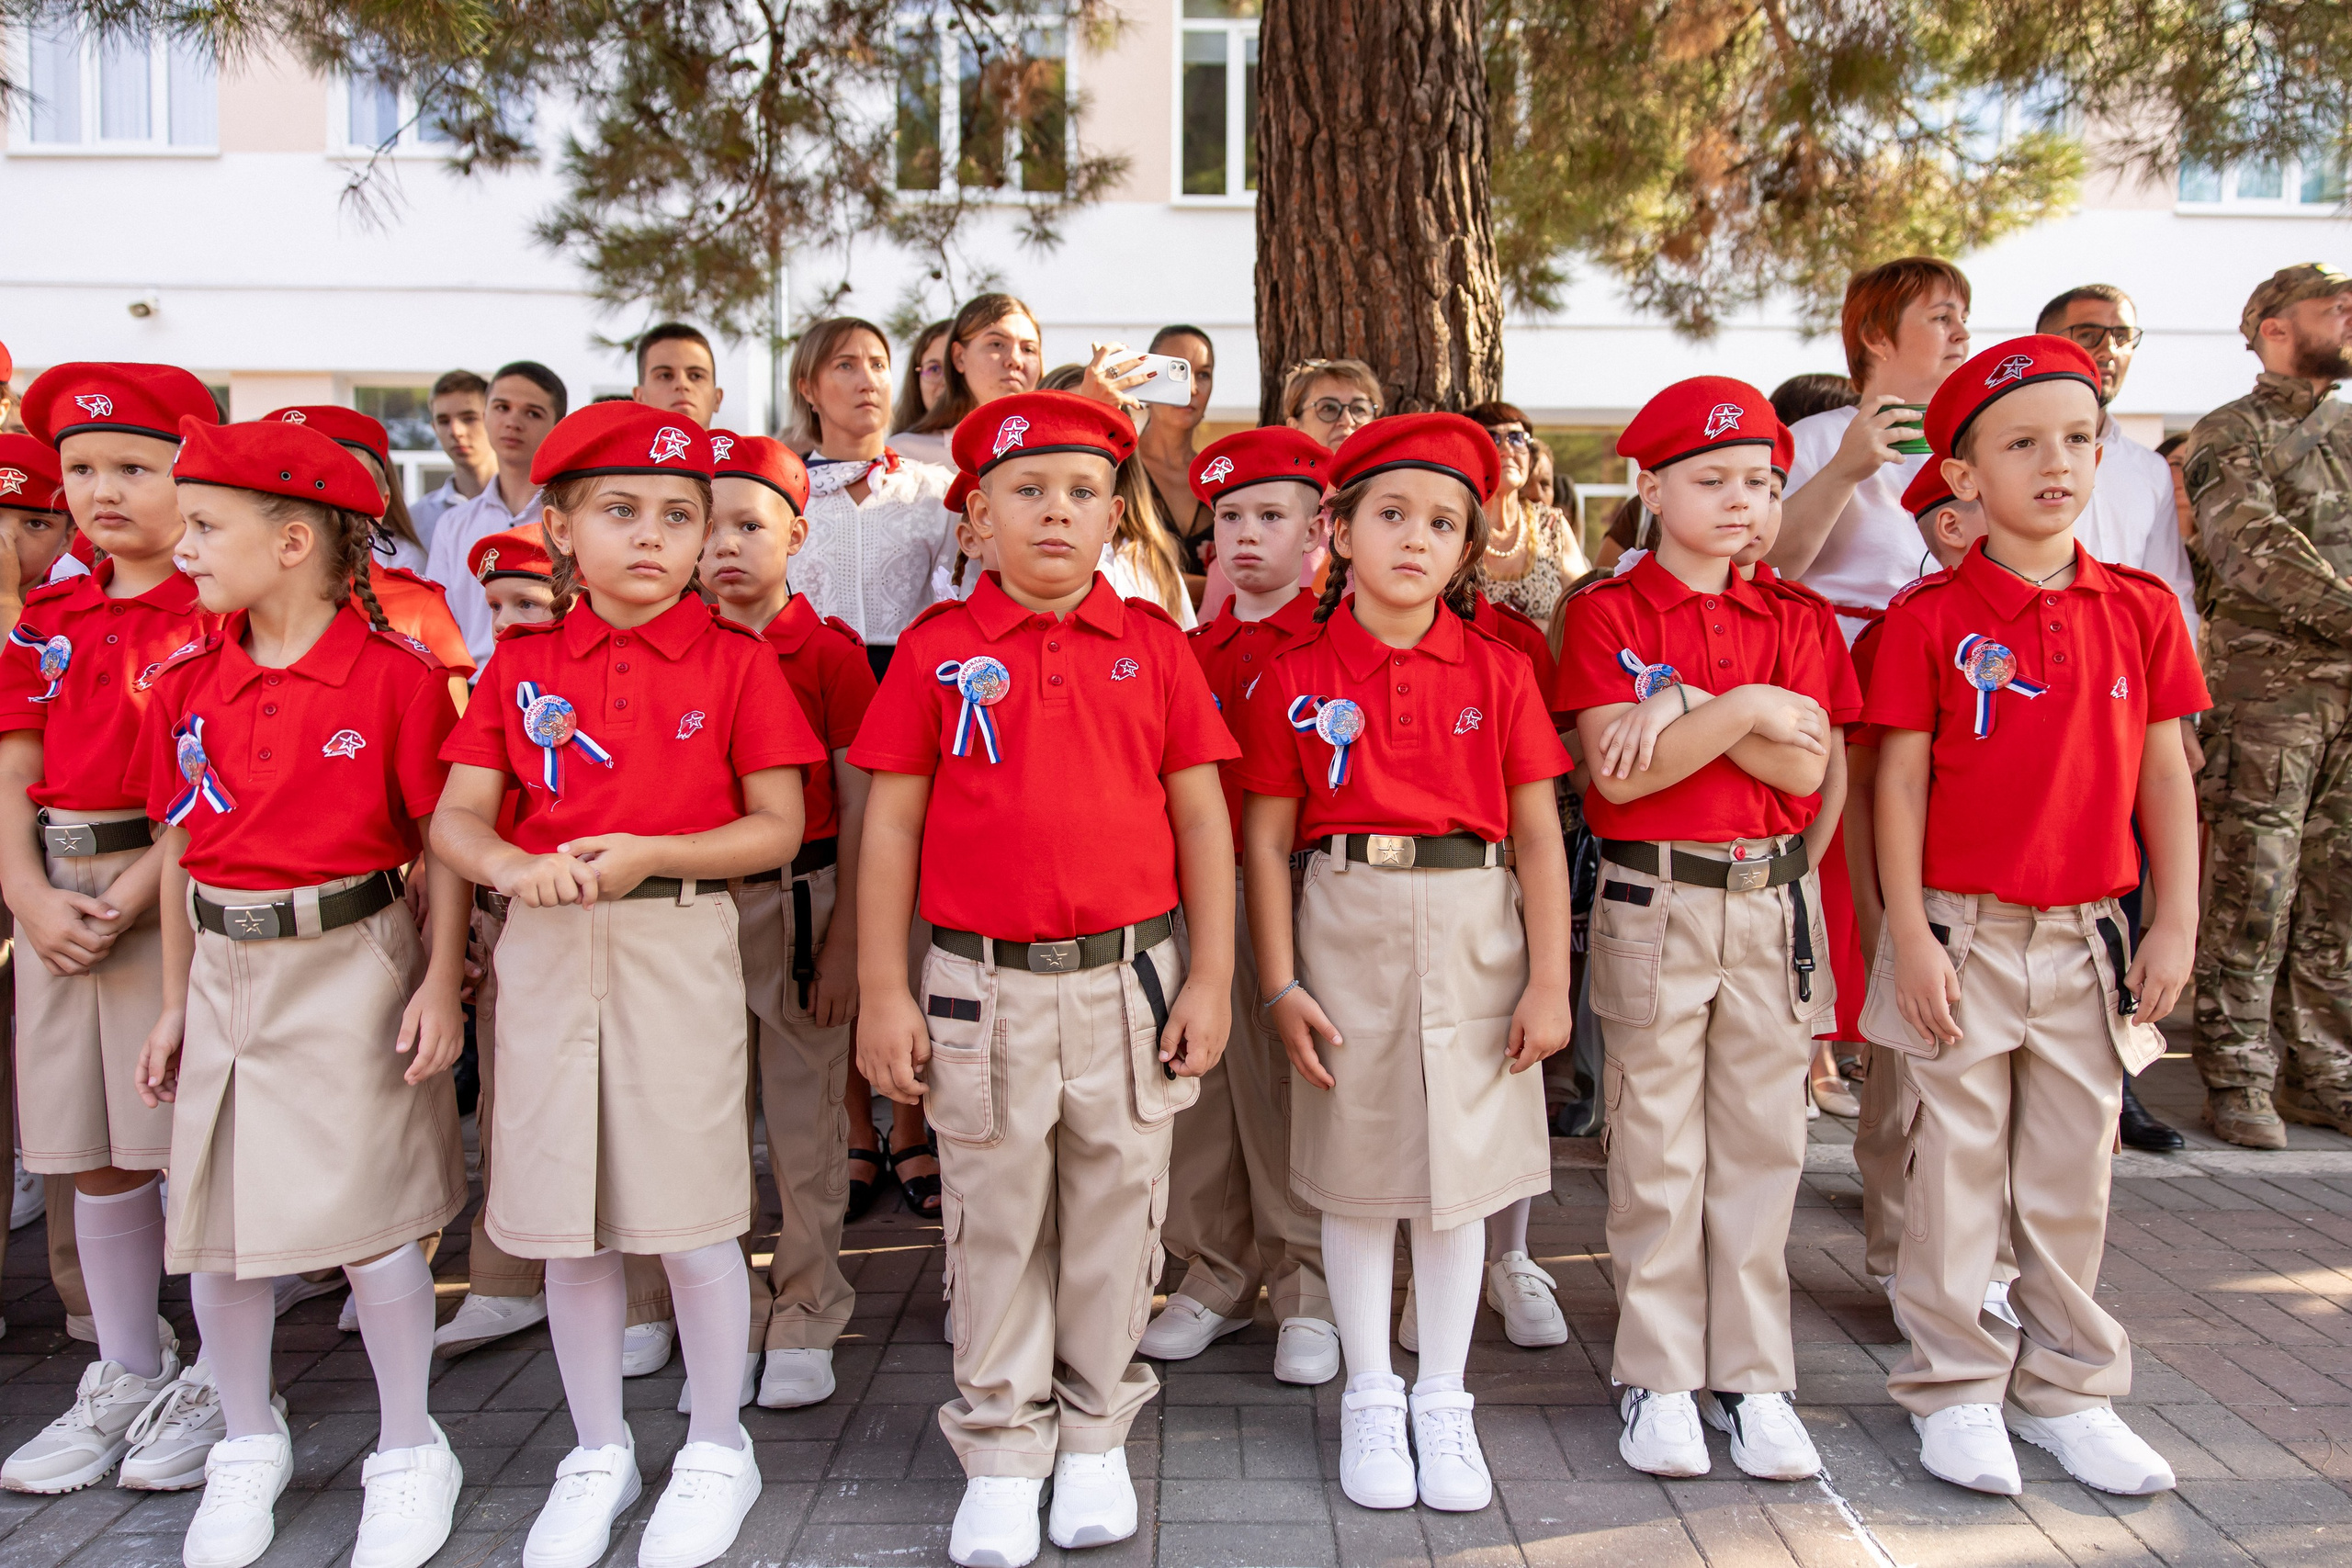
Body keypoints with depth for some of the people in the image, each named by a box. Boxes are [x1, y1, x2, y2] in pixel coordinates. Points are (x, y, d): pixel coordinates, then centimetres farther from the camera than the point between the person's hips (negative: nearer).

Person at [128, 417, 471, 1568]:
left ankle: (408, 1450, 22)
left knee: (371, 1222, 1)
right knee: (215, 1227, 12)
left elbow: (442, 850, -6)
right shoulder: (187, 682, 5)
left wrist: (441, 987, -10)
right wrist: (174, 1000, 14)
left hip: (351, 968, -5)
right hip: (226, 973, 5)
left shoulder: (398, 675, -10)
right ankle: (247, 1444, 34)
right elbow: (180, 852, 12)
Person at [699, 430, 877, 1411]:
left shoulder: (830, 652, -6)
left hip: (802, 898, -3)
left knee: (806, 1125, 6)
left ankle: (805, 1322, 21)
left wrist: (846, 939, -9)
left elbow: (857, 808, -6)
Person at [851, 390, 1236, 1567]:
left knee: (1115, 1214, 13)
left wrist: (1210, 977, 1)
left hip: (1131, 980, 1)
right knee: (996, 1225, 11)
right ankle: (1002, 1453, 29)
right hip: (984, 987, -1)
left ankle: (1096, 1436, 33)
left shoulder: (1153, 644, 2)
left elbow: (1201, 815, 4)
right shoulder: (939, 647, -1)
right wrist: (881, 991, -2)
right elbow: (891, 822, 0)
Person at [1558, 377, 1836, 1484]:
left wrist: (1689, 707, -13)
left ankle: (1753, 1377, 22)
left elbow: (1806, 768, -4)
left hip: (1773, 902, 4)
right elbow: (1620, 772, -14)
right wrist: (1747, 709, -14)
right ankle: (1658, 1378, 18)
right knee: (1658, 1150, 5)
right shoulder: (1607, 612, -3)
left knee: (1761, 1142, 9)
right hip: (1655, 903, -3)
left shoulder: (1785, 623, 8)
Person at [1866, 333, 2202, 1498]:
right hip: (1963, 932, -3)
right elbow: (1900, 779, -7)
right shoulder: (1929, 617, -6)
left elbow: (2165, 774, 7)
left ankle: (2066, 1389, 28)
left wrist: (2176, 922, 3)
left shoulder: (2140, 607, 4)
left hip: (2087, 934, 3)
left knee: (2073, 1171, 13)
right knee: (1957, 1168, 6)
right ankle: (1955, 1389, 21)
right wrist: (1910, 934, -11)